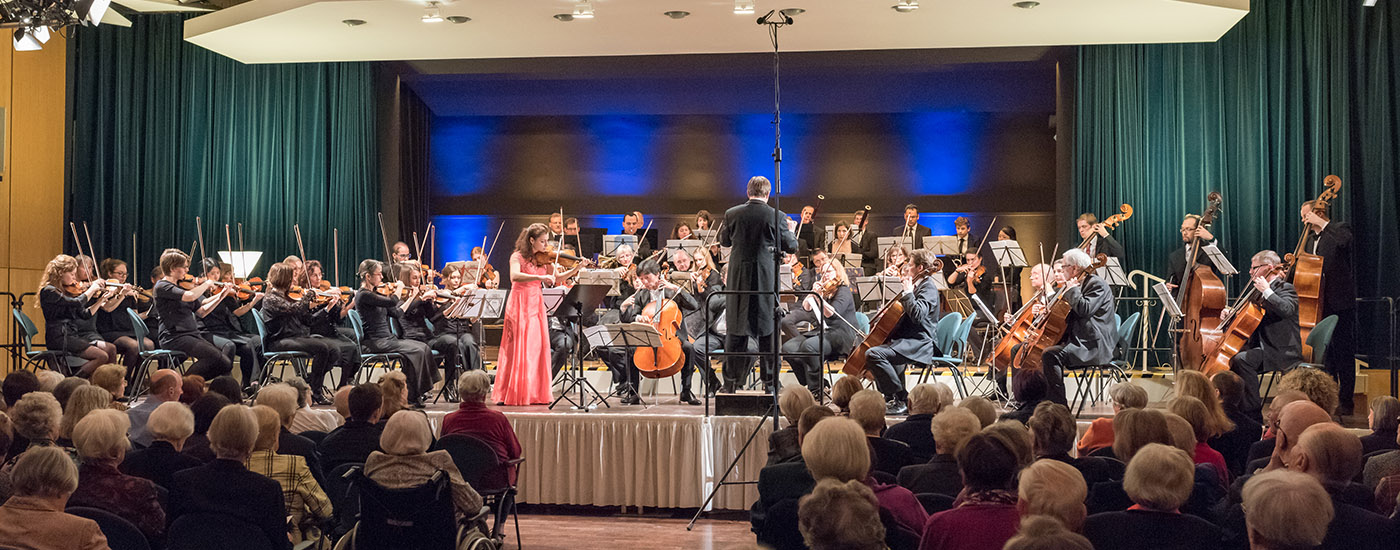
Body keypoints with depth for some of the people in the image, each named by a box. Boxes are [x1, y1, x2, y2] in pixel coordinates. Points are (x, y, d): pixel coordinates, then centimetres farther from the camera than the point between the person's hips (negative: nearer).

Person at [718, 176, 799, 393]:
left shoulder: (732, 214, -3)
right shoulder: (776, 216, -9)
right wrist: (790, 231, 19)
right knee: (768, 329, 7)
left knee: (736, 329, 9)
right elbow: (791, 247, -1)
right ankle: (770, 382, 11)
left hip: (739, 279, 2)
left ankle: (731, 382, 13)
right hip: (766, 279, -2)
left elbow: (724, 240, 12)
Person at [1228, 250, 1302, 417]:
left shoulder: (1285, 288, -8)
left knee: (1241, 359, -29)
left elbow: (1287, 309, -31)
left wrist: (1266, 291, -25)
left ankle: (1254, 407, -22)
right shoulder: (1259, 291, 18)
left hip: (1282, 351, -10)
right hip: (1262, 346, 10)